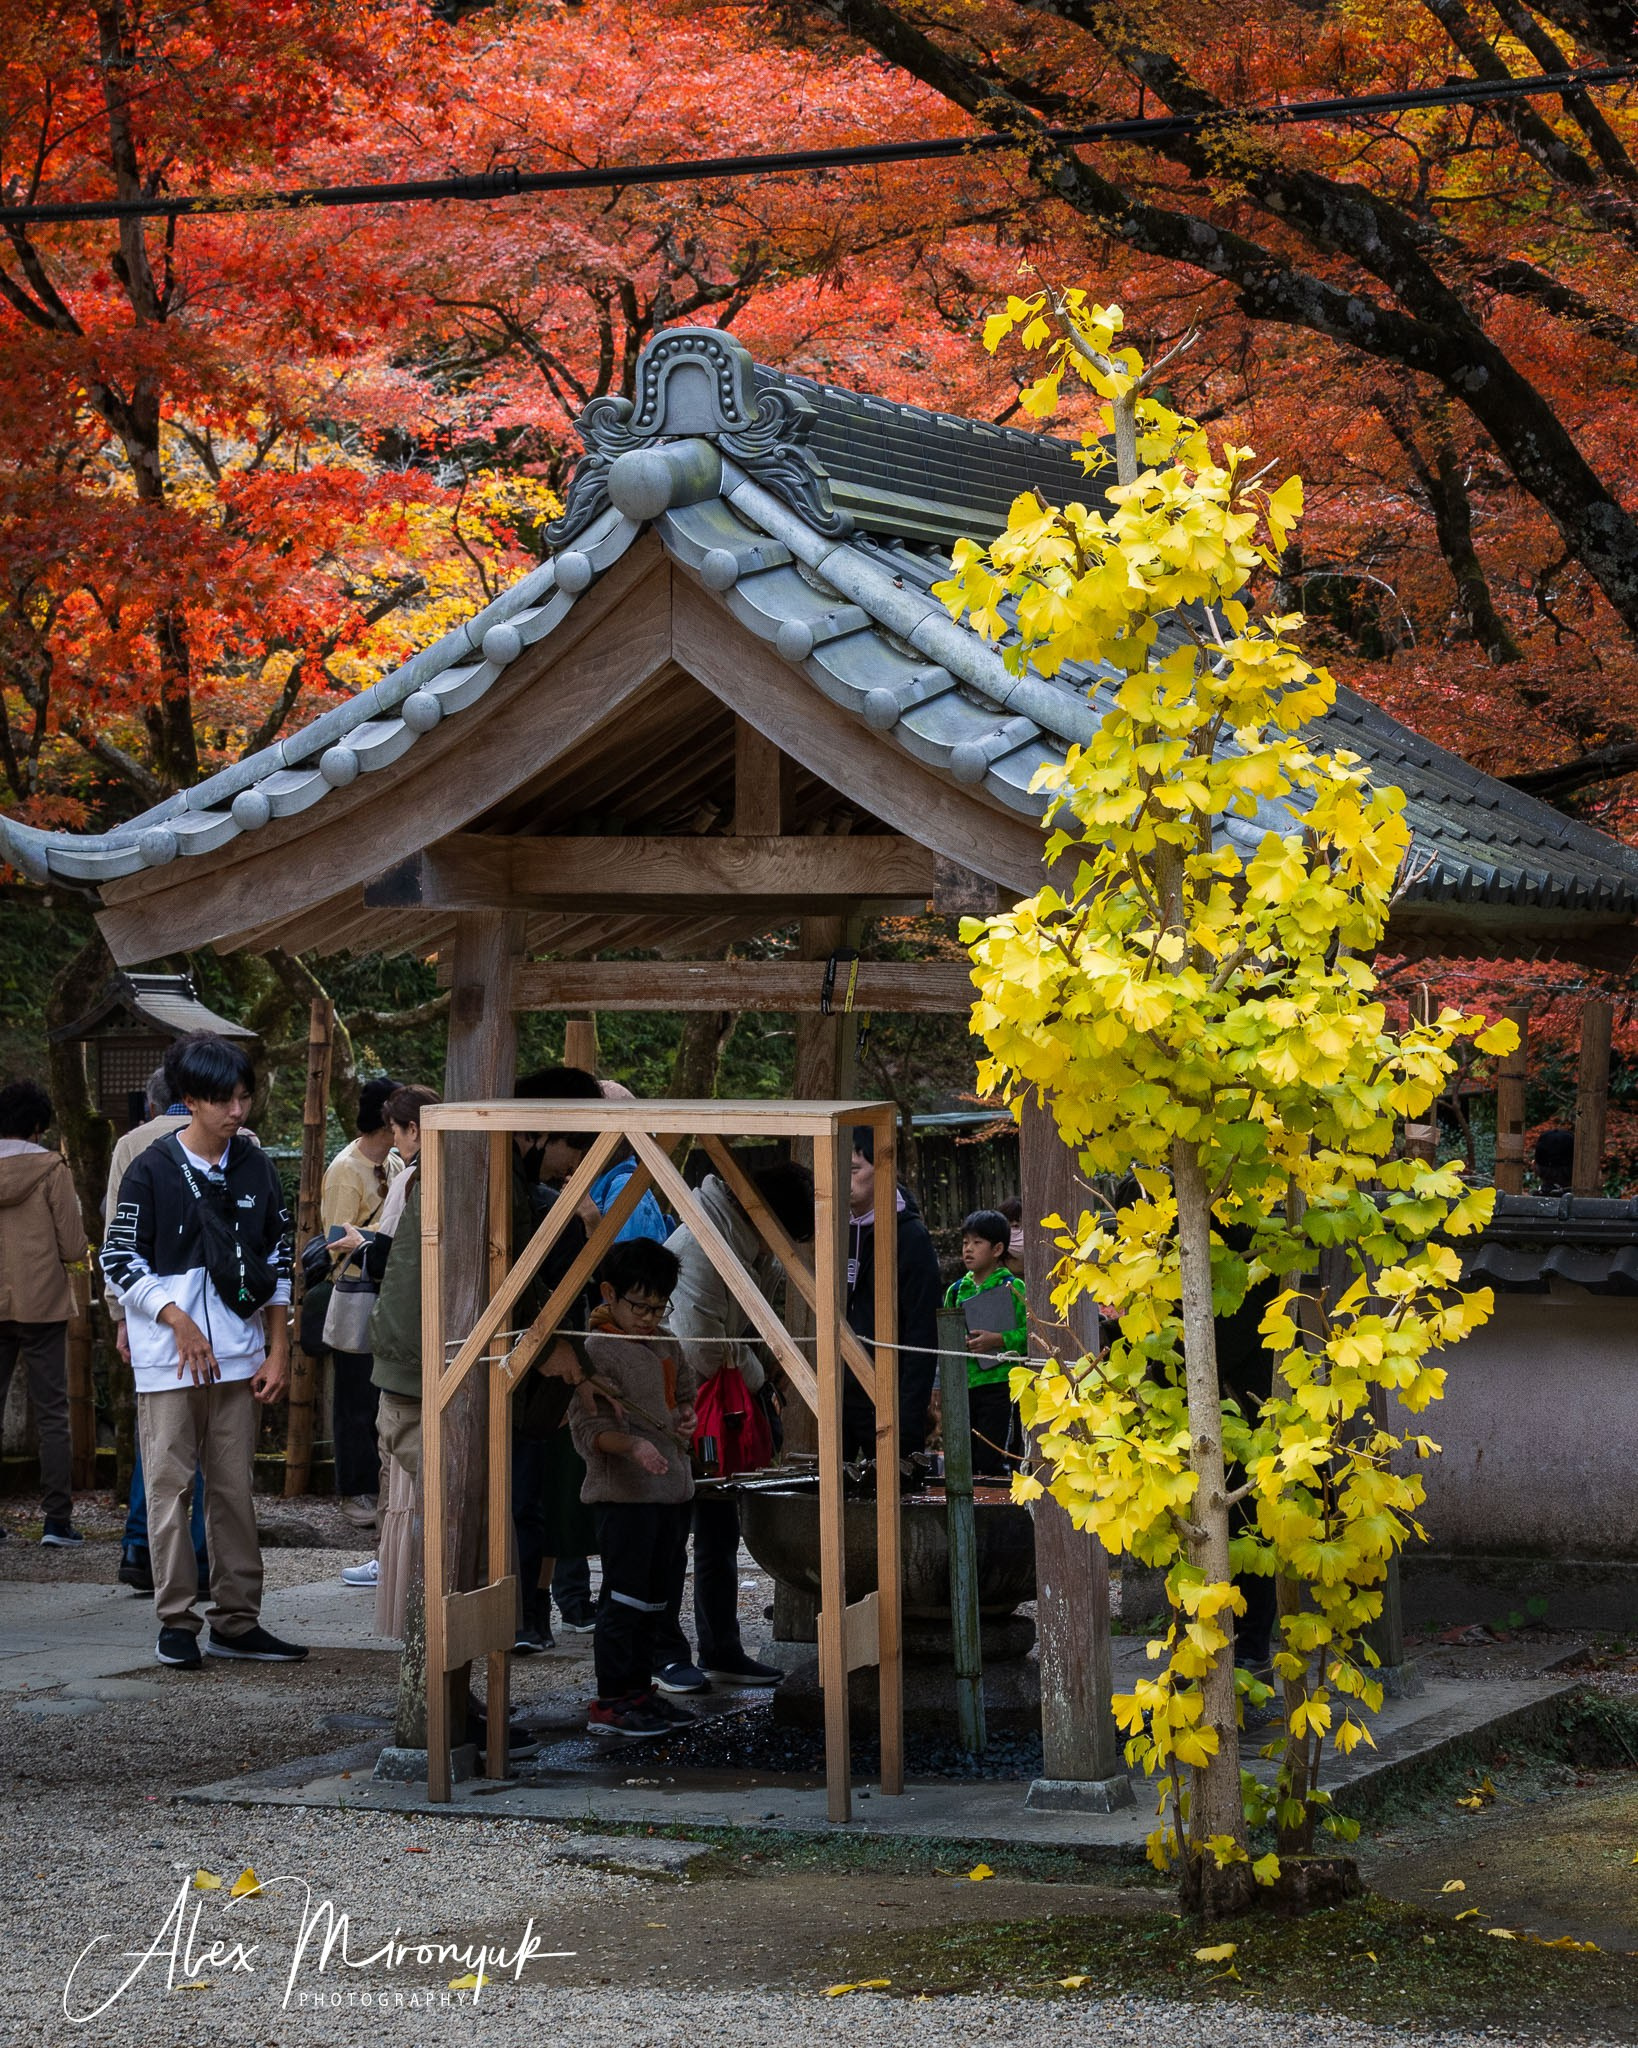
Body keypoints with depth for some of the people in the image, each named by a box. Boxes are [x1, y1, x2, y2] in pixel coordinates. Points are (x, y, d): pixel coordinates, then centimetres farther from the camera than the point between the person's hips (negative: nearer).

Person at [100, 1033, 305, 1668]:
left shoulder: (255, 1167, 8)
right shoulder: (152, 1170, -5)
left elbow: (277, 1262, 13)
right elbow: (119, 1260, -5)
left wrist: (278, 1350, 7)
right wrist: (178, 1322, -13)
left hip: (238, 1354, 4)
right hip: (168, 1356, -4)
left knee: (234, 1488, 7)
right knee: (169, 1487, -2)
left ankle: (236, 1621, 12)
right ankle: (176, 1623, 5)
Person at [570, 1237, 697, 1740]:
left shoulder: (666, 1345, 13)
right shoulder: (598, 1351, -12)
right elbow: (588, 1428, -17)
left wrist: (685, 1414, 8)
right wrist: (632, 1445, -32)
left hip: (671, 1488, 8)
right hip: (622, 1493, -8)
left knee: (656, 1596, 14)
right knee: (624, 1598, -6)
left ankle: (639, 1690, 24)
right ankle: (609, 1703, 0)